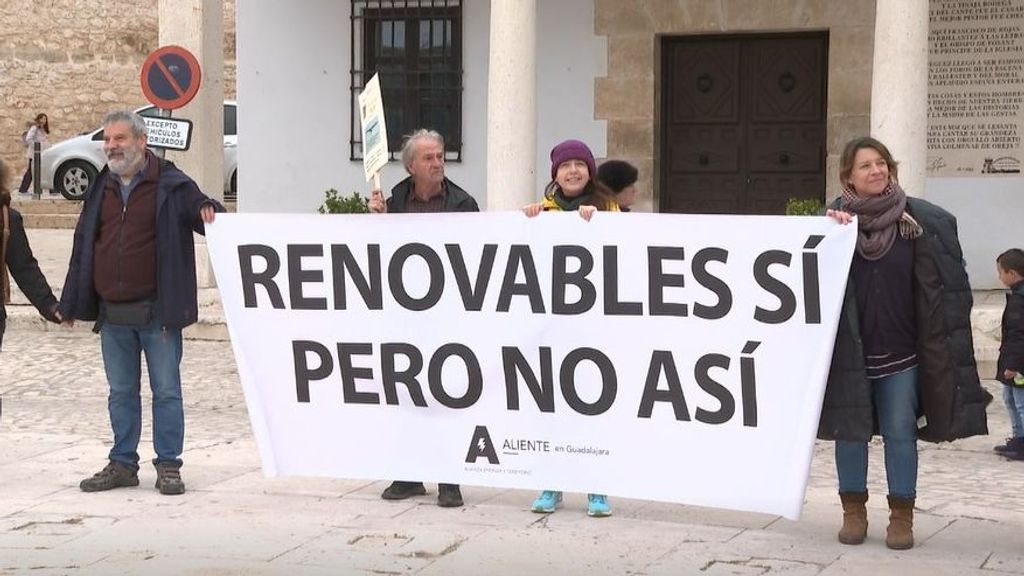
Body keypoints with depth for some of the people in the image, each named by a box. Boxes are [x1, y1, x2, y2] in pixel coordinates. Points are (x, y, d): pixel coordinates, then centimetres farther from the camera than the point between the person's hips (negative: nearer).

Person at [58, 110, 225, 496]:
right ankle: (122, 464, 21)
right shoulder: (100, 190, 12)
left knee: (166, 391, 2)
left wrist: (209, 212, -26)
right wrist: (72, 303, 14)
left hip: (157, 313, -5)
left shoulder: (171, 186, -3)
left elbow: (210, 220, 0)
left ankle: (168, 465, 11)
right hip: (113, 315, 5)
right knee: (121, 393, 12)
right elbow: (83, 247, 15)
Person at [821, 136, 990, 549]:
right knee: (850, 429, 6)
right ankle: (853, 511, 18)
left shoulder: (916, 219, -1)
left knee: (900, 432, 2)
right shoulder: (837, 217, 1)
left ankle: (902, 515, 12)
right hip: (849, 348, 0)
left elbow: (935, 286, 2)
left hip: (900, 349, 0)